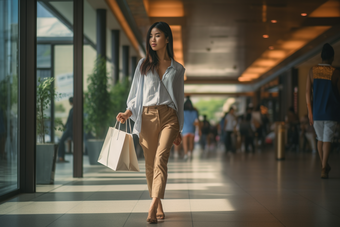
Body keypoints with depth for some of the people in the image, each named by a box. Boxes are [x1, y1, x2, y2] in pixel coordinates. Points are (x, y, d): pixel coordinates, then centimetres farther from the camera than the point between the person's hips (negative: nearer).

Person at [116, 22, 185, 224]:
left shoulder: (177, 69, 12)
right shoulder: (143, 65, 12)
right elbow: (135, 95, 13)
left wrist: (178, 130, 16)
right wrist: (127, 113, -6)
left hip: (168, 117, -1)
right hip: (147, 117, 2)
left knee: (161, 158, -19)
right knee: (150, 163, 2)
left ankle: (152, 207, -29)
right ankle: (159, 205, 17)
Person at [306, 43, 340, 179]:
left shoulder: (312, 71, 0)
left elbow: (308, 93, 0)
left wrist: (310, 112, 5)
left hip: (316, 111, 3)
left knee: (320, 139, 17)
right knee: (327, 140, -1)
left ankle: (324, 165, 28)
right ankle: (323, 169, -6)